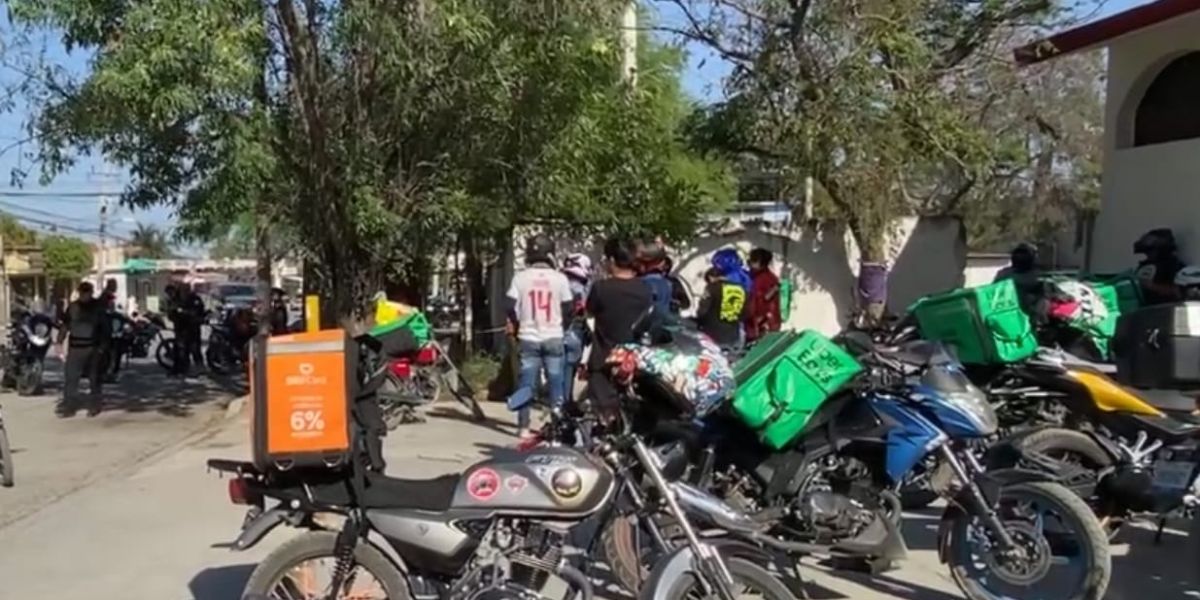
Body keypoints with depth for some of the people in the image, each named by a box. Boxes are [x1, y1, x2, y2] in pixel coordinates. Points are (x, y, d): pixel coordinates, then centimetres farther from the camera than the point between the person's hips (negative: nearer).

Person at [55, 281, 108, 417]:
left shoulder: (98, 306, 1)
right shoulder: (72, 306, 7)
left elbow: (105, 327, 1)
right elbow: (65, 325, 11)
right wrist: (60, 342, 5)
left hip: (94, 348, -2)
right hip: (75, 347, 2)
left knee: (95, 379, 4)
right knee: (70, 377, -3)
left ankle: (94, 406, 14)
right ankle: (69, 406, 1)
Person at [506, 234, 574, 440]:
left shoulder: (521, 277, -2)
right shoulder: (560, 278, -4)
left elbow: (511, 307, -3)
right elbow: (568, 308, 0)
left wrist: (517, 328, 13)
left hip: (528, 338, 1)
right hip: (554, 338, -1)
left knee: (526, 384, 5)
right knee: (555, 384, 7)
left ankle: (524, 427, 3)